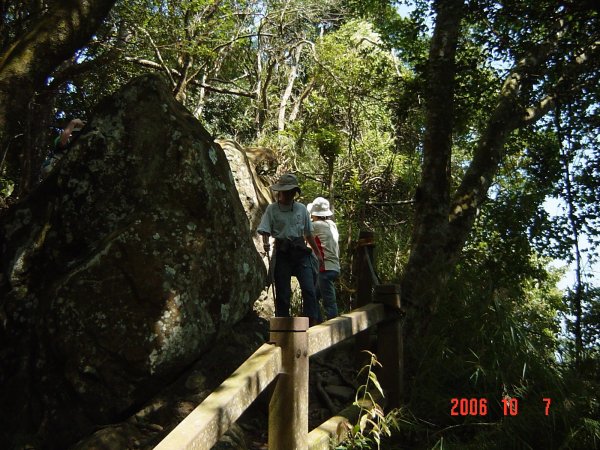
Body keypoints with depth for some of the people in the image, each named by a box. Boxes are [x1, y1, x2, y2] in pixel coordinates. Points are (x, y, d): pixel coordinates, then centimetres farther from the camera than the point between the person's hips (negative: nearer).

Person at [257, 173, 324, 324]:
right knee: (283, 293, 2)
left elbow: (308, 234, 17)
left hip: (300, 251, 2)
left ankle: (312, 324, -6)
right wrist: (266, 243, -27)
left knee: (309, 289, -9)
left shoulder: (301, 209, 9)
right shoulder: (272, 209, 1)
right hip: (282, 253, -2)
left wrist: (318, 253, 19)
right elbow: (265, 231, -6)